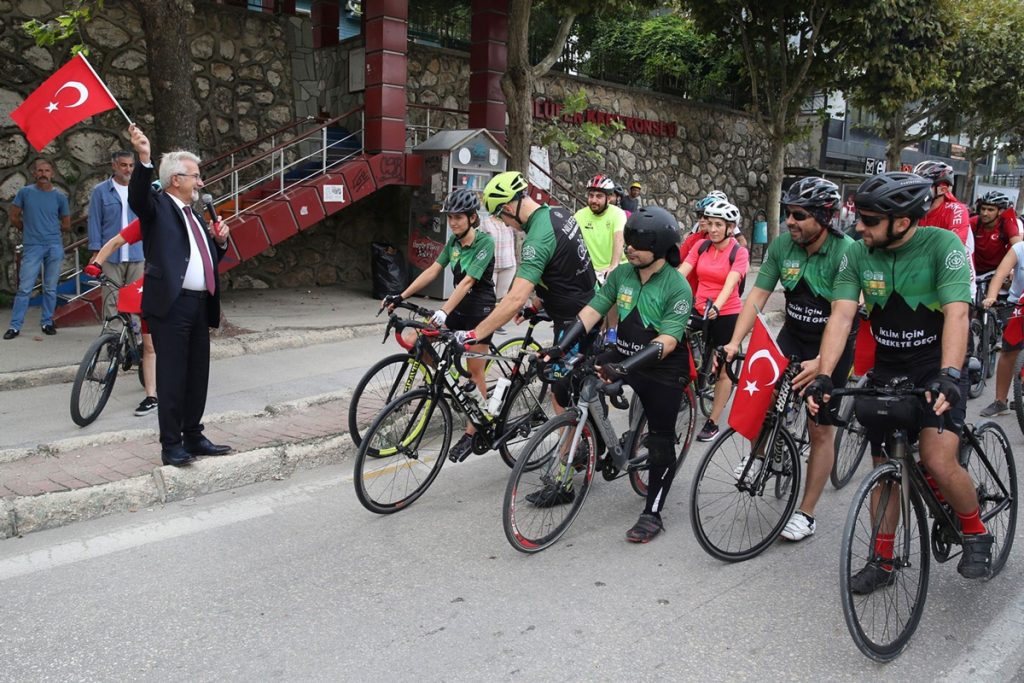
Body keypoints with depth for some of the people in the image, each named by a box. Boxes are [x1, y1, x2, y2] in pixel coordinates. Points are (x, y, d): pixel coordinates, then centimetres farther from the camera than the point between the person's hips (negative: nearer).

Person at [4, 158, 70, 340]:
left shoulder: (60, 196, 4)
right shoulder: (25, 192, 3)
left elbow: (66, 225, 10)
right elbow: (13, 216, 11)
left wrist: (50, 230, 11)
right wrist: (30, 230, 15)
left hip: (54, 247, 1)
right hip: (32, 247, -1)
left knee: (50, 289, 7)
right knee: (24, 288, -2)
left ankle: (47, 322, 18)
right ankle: (15, 326, 2)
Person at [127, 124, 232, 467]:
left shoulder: (194, 214, 21)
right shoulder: (158, 206, -2)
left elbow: (210, 258, 27)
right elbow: (137, 196, -25)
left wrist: (220, 240, 8)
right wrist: (144, 159, -38)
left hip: (200, 306, 8)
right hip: (170, 305, -8)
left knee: (197, 376, 13)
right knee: (172, 378, -1)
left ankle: (193, 437, 25)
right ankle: (171, 445, 8)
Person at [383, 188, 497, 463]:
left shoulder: (485, 242, -17)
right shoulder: (453, 241, 4)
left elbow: (467, 282, -27)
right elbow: (432, 270, 0)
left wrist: (443, 312, -36)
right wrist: (401, 296, -8)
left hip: (479, 311, -7)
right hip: (457, 309, 7)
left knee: (475, 372, -2)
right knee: (413, 340, -5)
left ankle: (472, 432, 9)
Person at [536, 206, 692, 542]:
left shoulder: (677, 287, -17)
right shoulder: (622, 274, -2)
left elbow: (667, 341, -25)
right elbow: (592, 311, -4)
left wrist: (625, 367, -38)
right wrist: (560, 347, -17)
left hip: (663, 369, -5)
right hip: (623, 356, 5)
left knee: (660, 439, 1)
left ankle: (652, 513, 18)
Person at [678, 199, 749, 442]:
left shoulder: (739, 253, -9)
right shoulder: (701, 246, 3)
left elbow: (730, 283, -23)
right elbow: (681, 272, -8)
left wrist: (716, 306, -41)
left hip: (726, 315, -3)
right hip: (699, 312, 3)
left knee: (723, 369, 6)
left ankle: (713, 423, 15)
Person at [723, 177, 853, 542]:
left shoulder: (846, 252, -23)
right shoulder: (782, 245, -9)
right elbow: (757, 296, -9)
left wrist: (820, 362, -40)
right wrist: (735, 342, -19)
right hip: (792, 336, 4)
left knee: (820, 429, 2)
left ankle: (806, 514, 13)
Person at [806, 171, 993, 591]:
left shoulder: (942, 245, -16)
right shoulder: (858, 255, -7)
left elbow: (956, 313, -26)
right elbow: (841, 316, -14)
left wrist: (949, 376, -39)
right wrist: (824, 376, -26)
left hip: (936, 368, -4)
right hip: (886, 370, 4)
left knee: (937, 463, -19)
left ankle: (976, 535, 12)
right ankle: (882, 562, 23)